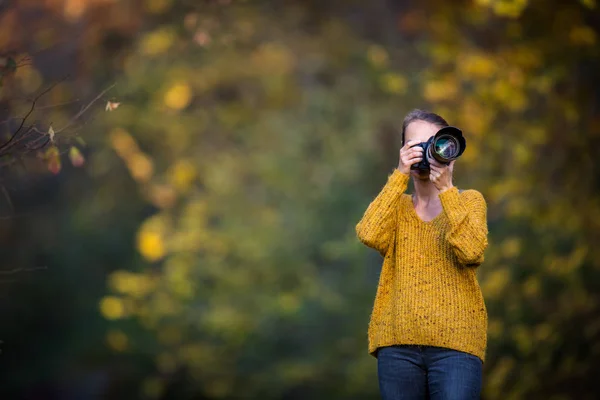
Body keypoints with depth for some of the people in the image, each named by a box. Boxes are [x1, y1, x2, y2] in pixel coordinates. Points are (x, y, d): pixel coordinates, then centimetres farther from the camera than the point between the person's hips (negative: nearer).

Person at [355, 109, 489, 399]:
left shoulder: (469, 200, 9)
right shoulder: (397, 205, 15)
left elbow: (471, 251, -11)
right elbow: (369, 235, -8)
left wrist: (446, 189, -13)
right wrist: (400, 176, -8)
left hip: (455, 343, -2)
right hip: (398, 343, 2)